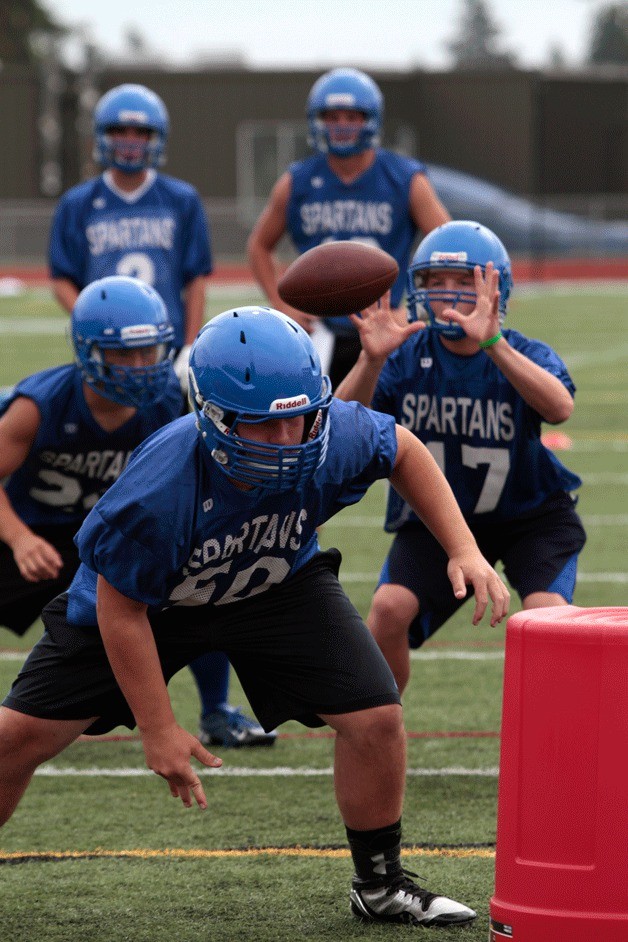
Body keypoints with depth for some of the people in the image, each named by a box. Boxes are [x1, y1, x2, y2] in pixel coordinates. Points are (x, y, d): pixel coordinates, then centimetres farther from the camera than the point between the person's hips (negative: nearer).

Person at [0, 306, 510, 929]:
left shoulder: (335, 437, -32)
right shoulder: (158, 490, -42)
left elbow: (403, 451, -5)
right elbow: (121, 608, -25)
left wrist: (463, 550, -12)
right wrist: (158, 729, -18)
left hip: (278, 589, 3)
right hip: (146, 598, -2)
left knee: (376, 718, -11)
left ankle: (380, 886, 13)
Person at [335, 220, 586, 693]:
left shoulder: (524, 354, -19)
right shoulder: (406, 356, -13)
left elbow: (559, 407, -43)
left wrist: (491, 343, -56)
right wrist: (371, 360, -46)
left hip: (530, 516, -2)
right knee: (390, 607, -18)